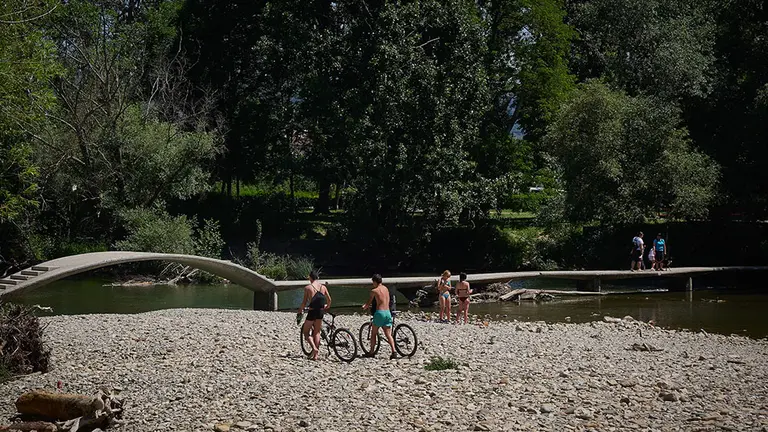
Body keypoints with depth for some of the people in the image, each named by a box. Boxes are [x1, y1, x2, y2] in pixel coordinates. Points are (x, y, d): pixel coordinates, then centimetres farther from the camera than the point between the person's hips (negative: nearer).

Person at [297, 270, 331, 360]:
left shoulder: (308, 288, -9)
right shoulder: (323, 287, 3)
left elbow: (304, 302, -10)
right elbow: (329, 300, 8)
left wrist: (300, 310, 5)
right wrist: (326, 308, 27)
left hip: (312, 311, -4)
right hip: (320, 311, 4)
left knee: (305, 332, 10)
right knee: (317, 332, 14)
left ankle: (314, 348, -11)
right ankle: (316, 355, 11)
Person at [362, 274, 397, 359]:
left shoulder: (374, 291, -4)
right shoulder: (386, 288, 15)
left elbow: (368, 303, 2)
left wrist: (364, 307, 26)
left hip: (379, 312, -5)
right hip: (388, 312, 5)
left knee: (373, 333, 10)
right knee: (388, 334, 3)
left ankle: (371, 352, 13)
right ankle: (394, 351, -14)